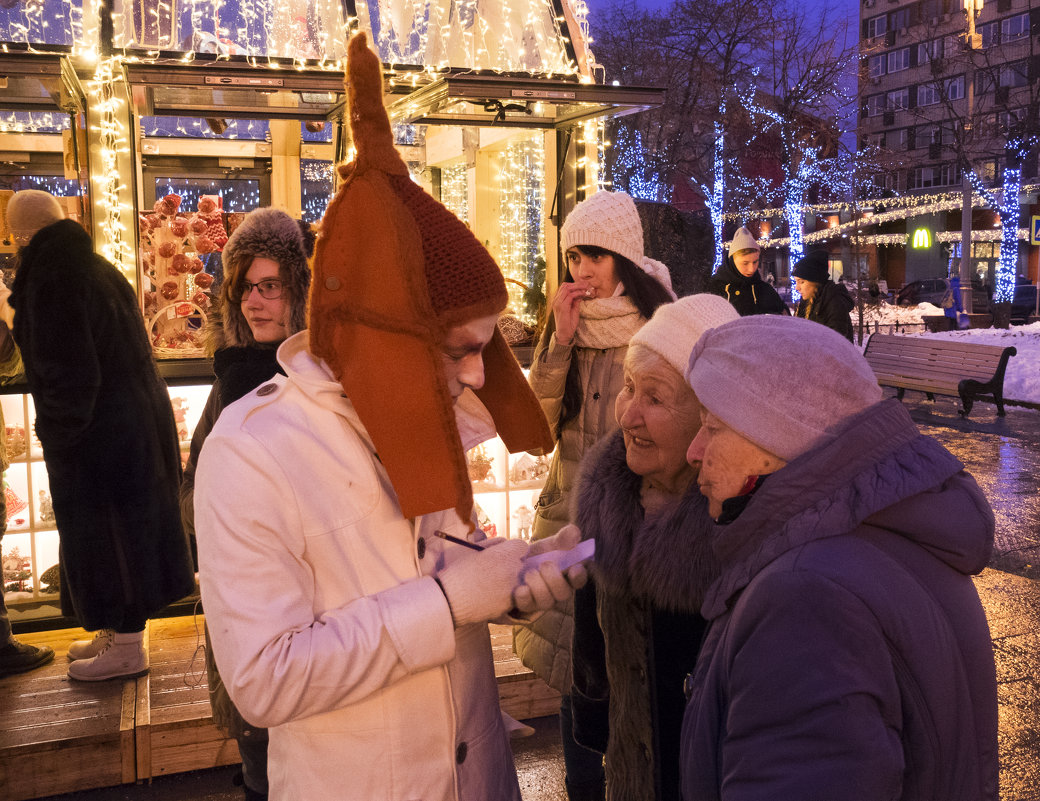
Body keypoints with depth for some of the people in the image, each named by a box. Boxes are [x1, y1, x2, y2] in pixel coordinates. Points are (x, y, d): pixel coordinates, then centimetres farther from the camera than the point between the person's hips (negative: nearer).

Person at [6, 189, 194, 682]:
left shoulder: (50, 281, -17)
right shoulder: (100, 270, 11)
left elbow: (67, 373, -22)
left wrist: (56, 435, -11)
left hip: (99, 436, -9)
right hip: (138, 421, 9)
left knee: (104, 535, 2)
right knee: (128, 527, 17)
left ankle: (126, 647, 12)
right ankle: (120, 629, 30)